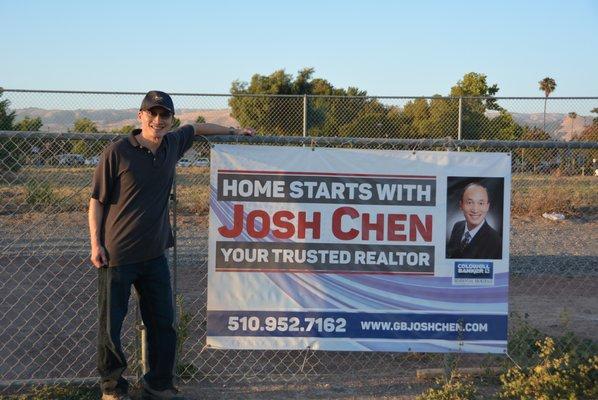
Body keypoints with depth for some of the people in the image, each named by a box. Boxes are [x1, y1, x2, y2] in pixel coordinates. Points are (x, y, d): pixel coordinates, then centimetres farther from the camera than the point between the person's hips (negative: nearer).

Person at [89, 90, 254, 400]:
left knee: (163, 323, 8)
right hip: (117, 254, -5)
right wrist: (96, 244, -10)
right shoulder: (117, 152, -10)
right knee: (111, 324, 3)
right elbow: (97, 200, -5)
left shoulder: (173, 144, 6)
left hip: (154, 254, 5)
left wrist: (234, 131, 35)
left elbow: (197, 128, 28)